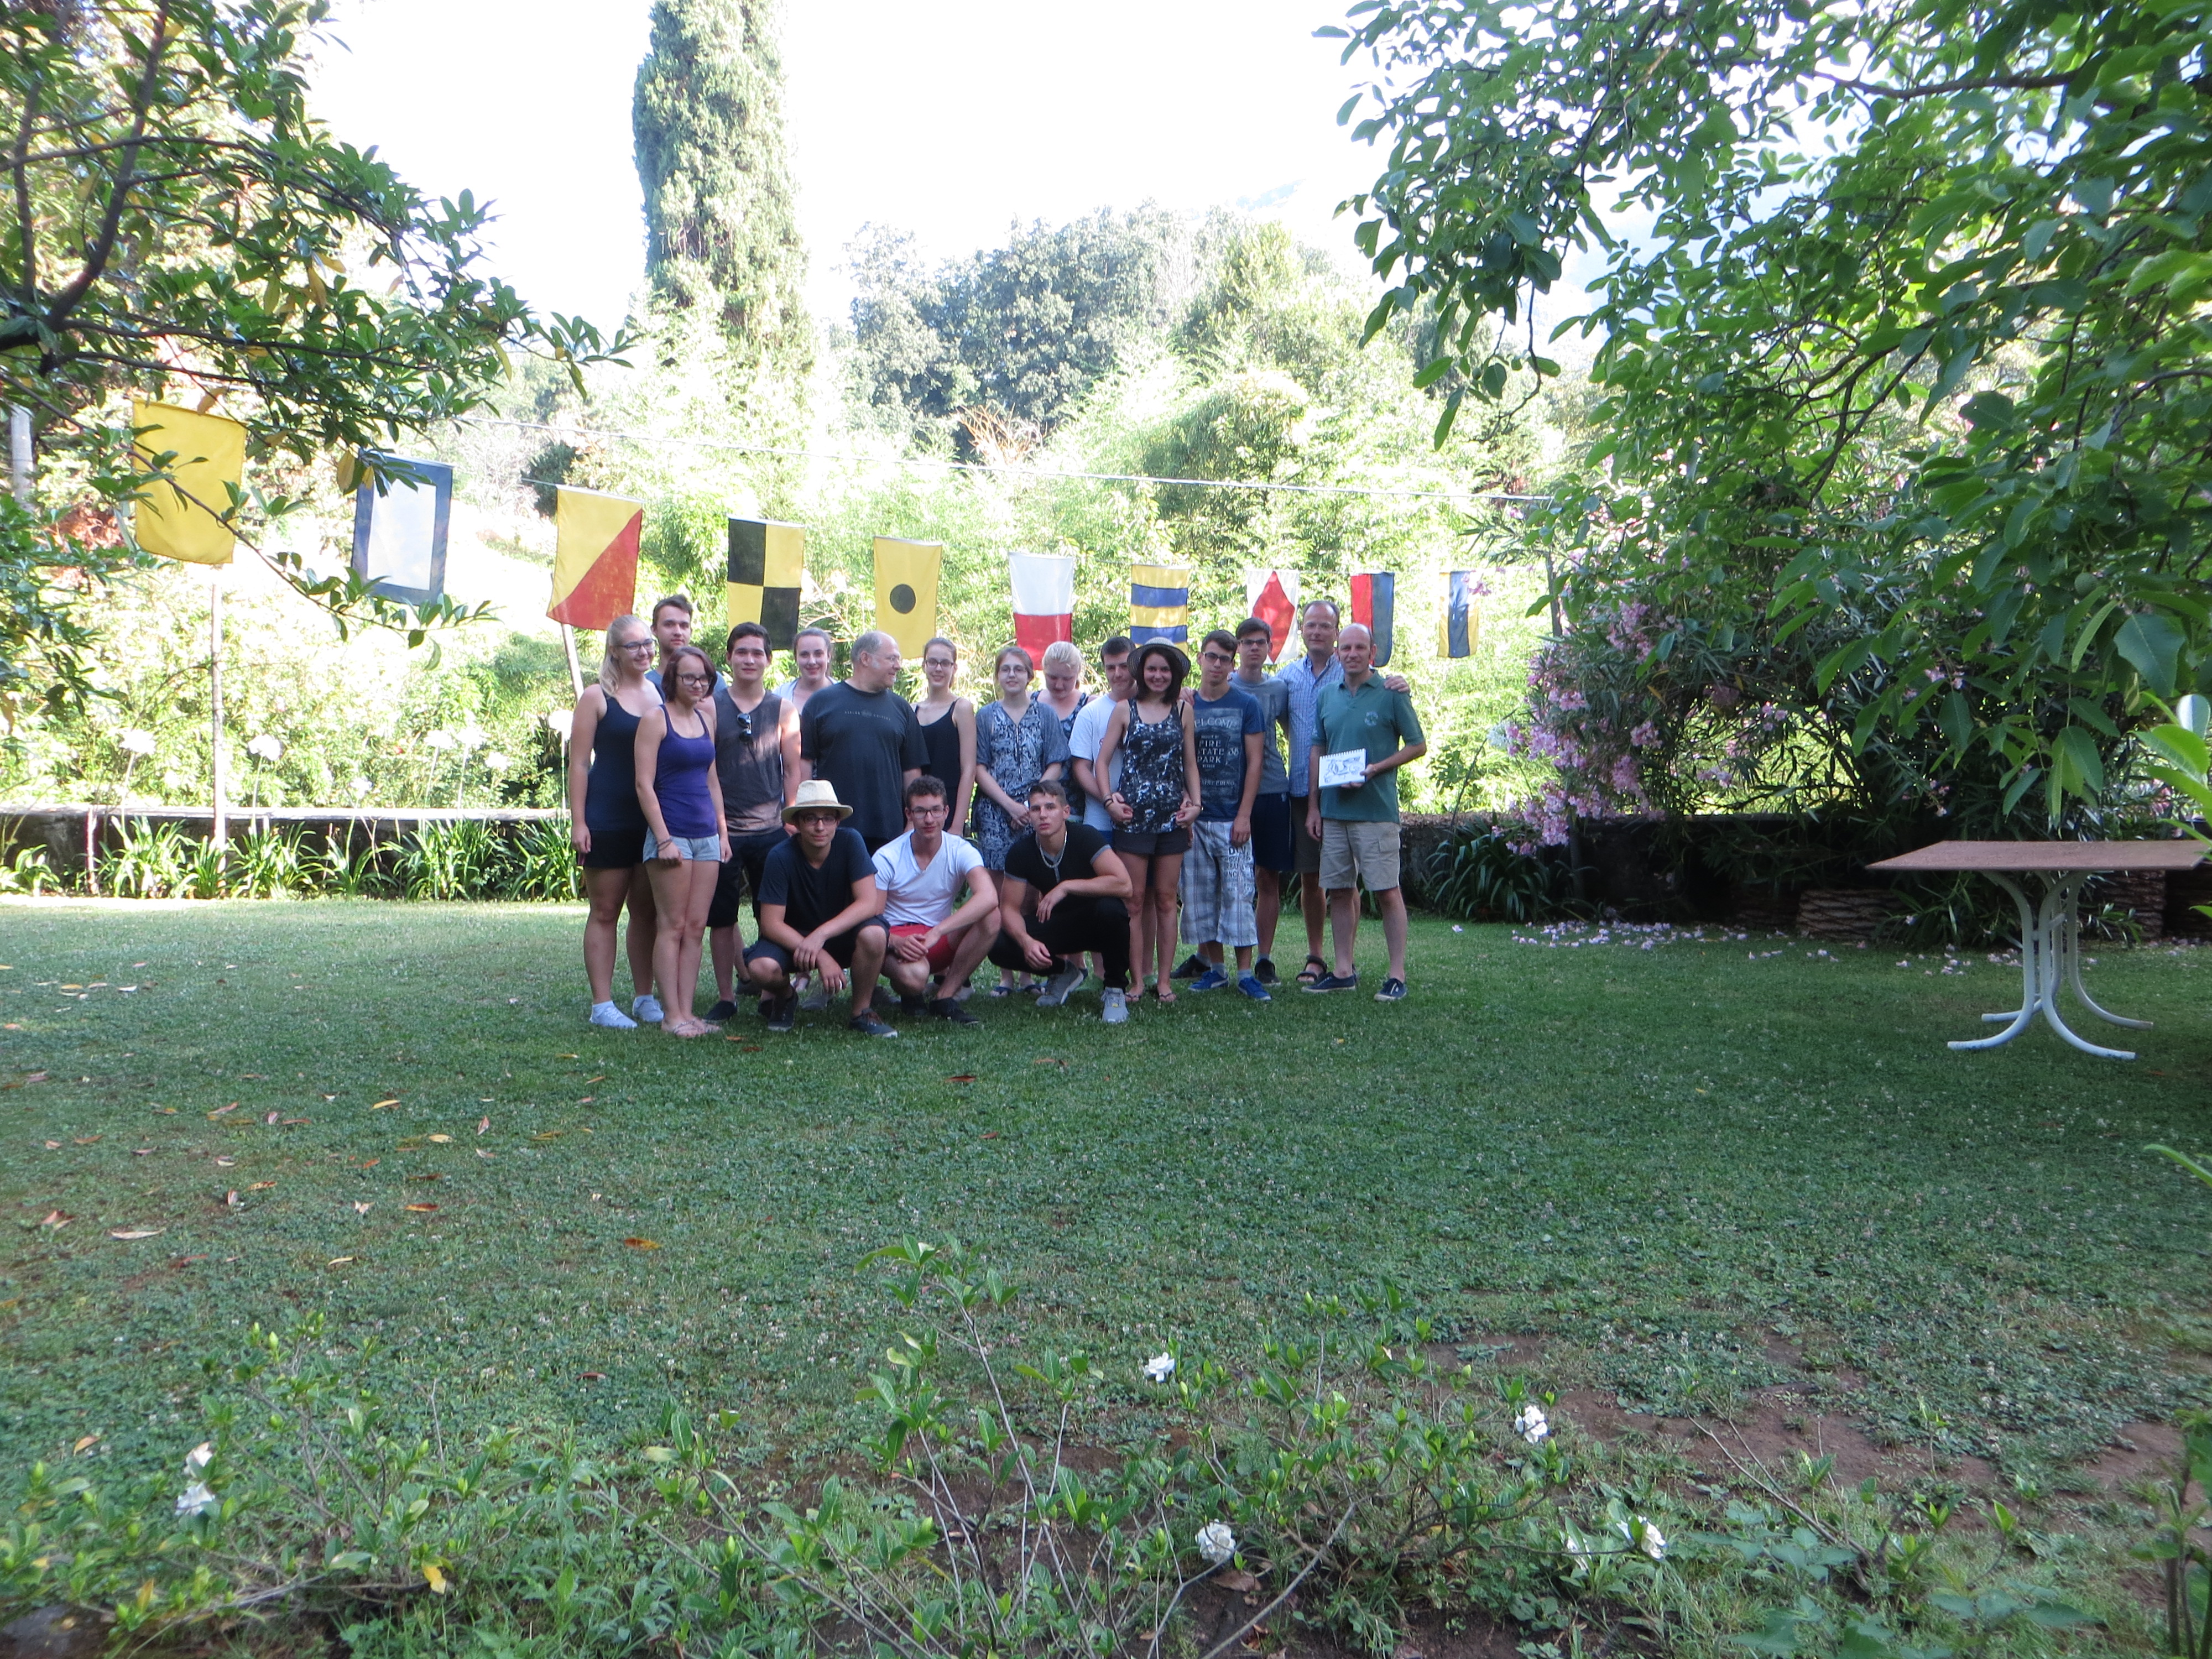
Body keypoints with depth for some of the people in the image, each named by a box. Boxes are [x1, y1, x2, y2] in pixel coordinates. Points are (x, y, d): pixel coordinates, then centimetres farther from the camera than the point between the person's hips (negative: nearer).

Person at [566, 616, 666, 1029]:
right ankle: (602, 1004, 7)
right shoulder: (596, 697, -3)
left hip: (654, 820, 4)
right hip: (608, 820, -4)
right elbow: (578, 763, -5)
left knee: (647, 912, 9)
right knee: (605, 911, 2)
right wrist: (578, 821, -12)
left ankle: (645, 998, 18)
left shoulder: (661, 696, 10)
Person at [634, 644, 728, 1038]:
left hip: (707, 834, 6)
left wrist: (723, 832, 14)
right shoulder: (656, 718, -4)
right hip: (672, 833, -6)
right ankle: (672, 1016, 0)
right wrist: (664, 839, -14)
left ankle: (687, 1011, 9)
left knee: (696, 927, 5)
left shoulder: (705, 717, 15)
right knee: (673, 926, -3)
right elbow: (645, 784, -9)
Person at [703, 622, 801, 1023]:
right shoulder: (709, 705, 4)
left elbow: (793, 771, 8)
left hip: (771, 829, 0)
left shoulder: (783, 710, 7)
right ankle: (726, 996, 16)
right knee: (721, 917, 6)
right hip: (721, 828, 0)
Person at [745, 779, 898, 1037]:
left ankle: (862, 1011, -8)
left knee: (874, 934, -33)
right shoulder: (781, 858, -20)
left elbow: (869, 902, -23)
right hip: (793, 938, 0)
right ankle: (785, 997, 7)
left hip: (842, 935, 0)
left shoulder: (850, 842, -17)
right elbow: (771, 923, -20)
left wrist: (821, 935, -34)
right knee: (761, 968, -32)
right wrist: (822, 957, -30)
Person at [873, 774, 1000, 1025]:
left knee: (991, 917, -26)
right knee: (915, 975, -39)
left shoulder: (961, 851, -9)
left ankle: (945, 997, -14)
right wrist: (897, 942, -35)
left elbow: (988, 898, -29)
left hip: (942, 942, 3)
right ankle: (911, 993, 2)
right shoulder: (886, 858, -11)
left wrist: (936, 933, -38)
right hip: (897, 939, -3)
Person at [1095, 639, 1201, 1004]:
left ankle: (1163, 980, 8)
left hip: (1172, 816, 1)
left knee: (1166, 899, 4)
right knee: (1135, 899, -1)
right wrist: (1110, 798, -7)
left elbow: (1191, 763, 13)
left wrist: (1195, 802, 1)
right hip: (1133, 816, -1)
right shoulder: (1125, 710, 6)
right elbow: (1102, 760, 5)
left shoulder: (1182, 711, 10)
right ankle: (1138, 979, 4)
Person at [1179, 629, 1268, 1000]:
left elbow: (1254, 762, -2)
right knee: (1200, 896, 6)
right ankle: (1214, 968, 16)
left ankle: (1245, 973, 2)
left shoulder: (1246, 705, 1)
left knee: (1238, 893, -3)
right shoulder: (1185, 705, 7)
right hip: (1194, 817, 3)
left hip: (1232, 817, -3)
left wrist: (1244, 815, -8)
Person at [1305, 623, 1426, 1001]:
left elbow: (1418, 746, -1)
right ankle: (1343, 971, 17)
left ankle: (1397, 975, 3)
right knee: (1339, 891, 9)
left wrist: (1376, 768, -14)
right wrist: (1313, 806, 11)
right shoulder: (1328, 698, 12)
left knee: (1387, 892, -3)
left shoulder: (1391, 695, -2)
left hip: (1376, 810, -5)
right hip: (1333, 811, 5)